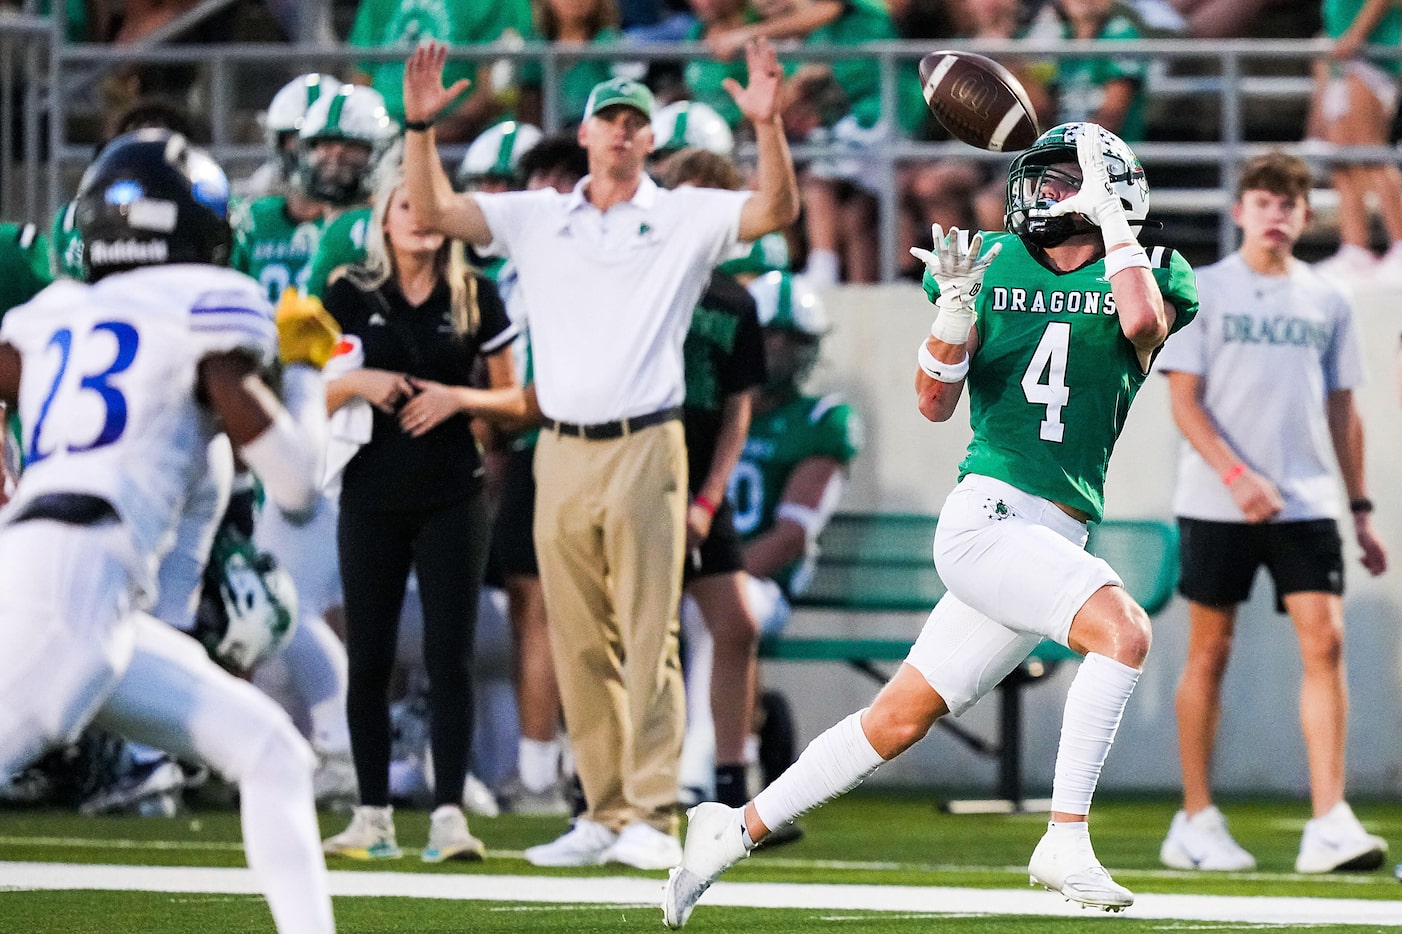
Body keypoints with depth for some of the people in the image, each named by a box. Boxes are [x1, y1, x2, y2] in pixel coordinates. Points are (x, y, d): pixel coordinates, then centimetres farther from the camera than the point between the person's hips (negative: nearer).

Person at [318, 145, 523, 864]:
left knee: (450, 656, -6)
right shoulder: (350, 297, 4)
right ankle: (373, 814, 8)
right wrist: (357, 383, -13)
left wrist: (458, 398, -11)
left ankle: (449, 815, -8)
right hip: (372, 500, 1)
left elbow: (513, 397, 7)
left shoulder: (476, 298, 4)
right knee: (369, 658, 1)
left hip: (452, 500, -1)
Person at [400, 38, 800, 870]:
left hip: (644, 449, -4)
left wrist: (768, 125, -24)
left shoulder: (684, 218, 4)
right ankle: (604, 816, 11)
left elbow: (776, 210, -9)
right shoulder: (537, 218, 13)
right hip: (562, 452, 4)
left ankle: (653, 817, -7)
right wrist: (421, 127, -5)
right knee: (581, 646, 6)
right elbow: (434, 211, 8)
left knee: (648, 639, -7)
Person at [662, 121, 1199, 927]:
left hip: (1054, 542, 4)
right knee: (1125, 630, -27)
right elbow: (936, 403, 1)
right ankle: (1066, 843, -24)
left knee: (900, 720, 10)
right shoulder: (992, 268, 6)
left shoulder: (1143, 278, 9)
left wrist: (1110, 213, -10)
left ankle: (737, 830, 22)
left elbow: (1144, 323, -17)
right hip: (989, 515, -4)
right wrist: (956, 306, -15)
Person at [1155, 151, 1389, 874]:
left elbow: (1341, 408, 17)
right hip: (1216, 506, -2)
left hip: (1307, 503, 2)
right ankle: (1196, 822, 13)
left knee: (1324, 639, -11)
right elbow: (1184, 400, -4)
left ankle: (1329, 826, -15)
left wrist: (1361, 508, 14)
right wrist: (1237, 475, -18)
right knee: (1210, 650, 3)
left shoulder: (1325, 302, 11)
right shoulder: (1201, 291, 1)